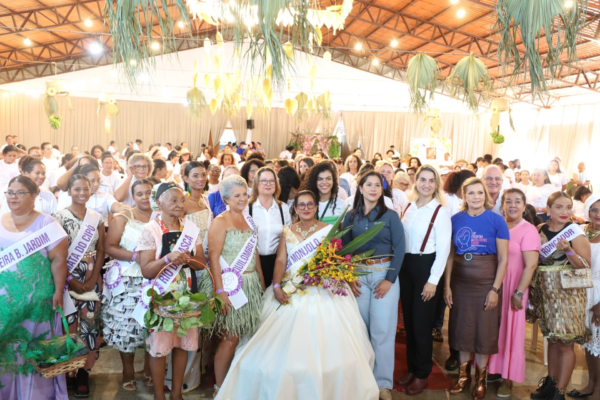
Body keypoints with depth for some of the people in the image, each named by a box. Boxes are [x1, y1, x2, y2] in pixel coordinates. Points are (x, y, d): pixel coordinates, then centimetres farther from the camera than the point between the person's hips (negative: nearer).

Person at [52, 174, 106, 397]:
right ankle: (68, 373, 12)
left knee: (90, 324, 3)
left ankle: (84, 374, 13)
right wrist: (70, 280, -11)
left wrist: (93, 279, -4)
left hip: (92, 280, 3)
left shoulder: (97, 218, 7)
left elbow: (101, 250, 7)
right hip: (68, 279, -3)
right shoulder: (59, 217, -4)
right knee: (69, 325, -3)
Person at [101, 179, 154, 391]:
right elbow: (110, 247, -5)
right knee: (127, 324, 3)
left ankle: (149, 369, 23)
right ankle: (128, 371, 22)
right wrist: (136, 257, -17)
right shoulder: (122, 218, 2)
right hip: (128, 280, -1)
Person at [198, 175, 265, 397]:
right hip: (230, 285, -7)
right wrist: (220, 291, -21)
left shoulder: (248, 219, 12)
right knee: (230, 337, -3)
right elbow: (213, 257, -15)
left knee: (245, 335, 10)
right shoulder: (220, 221, -9)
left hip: (250, 284, 7)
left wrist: (262, 281, 13)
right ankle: (219, 387, 12)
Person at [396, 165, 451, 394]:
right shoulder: (407, 207, 7)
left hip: (427, 267, -5)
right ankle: (412, 369, 30)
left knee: (421, 324, 4)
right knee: (408, 322, 14)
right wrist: (398, 266, 6)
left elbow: (443, 248, -12)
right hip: (406, 266, 6)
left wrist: (433, 280, -15)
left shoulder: (440, 211, -10)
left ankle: (422, 375, 22)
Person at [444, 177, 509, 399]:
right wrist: (447, 285, -2)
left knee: (484, 329, 8)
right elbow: (450, 255, 2)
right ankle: (463, 374, 28)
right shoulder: (456, 219, -1)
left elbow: (503, 259, -7)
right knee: (462, 328, 11)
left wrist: (495, 289, -11)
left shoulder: (496, 220, -8)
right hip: (460, 281, 2)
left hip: (486, 281, -2)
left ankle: (480, 378, 26)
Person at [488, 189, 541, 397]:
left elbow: (531, 265, -13)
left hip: (513, 287, -4)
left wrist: (519, 292, -17)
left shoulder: (528, 230, -8)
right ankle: (492, 370, 26)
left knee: (510, 331, 5)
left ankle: (508, 380, 17)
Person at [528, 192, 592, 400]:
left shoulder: (576, 233, -9)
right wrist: (532, 286, 1)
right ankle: (551, 381, 27)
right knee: (552, 338, 14)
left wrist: (568, 251, -26)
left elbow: (585, 267, -11)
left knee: (565, 341, -1)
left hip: (568, 292, -4)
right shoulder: (540, 230, 4)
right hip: (545, 291, 5)